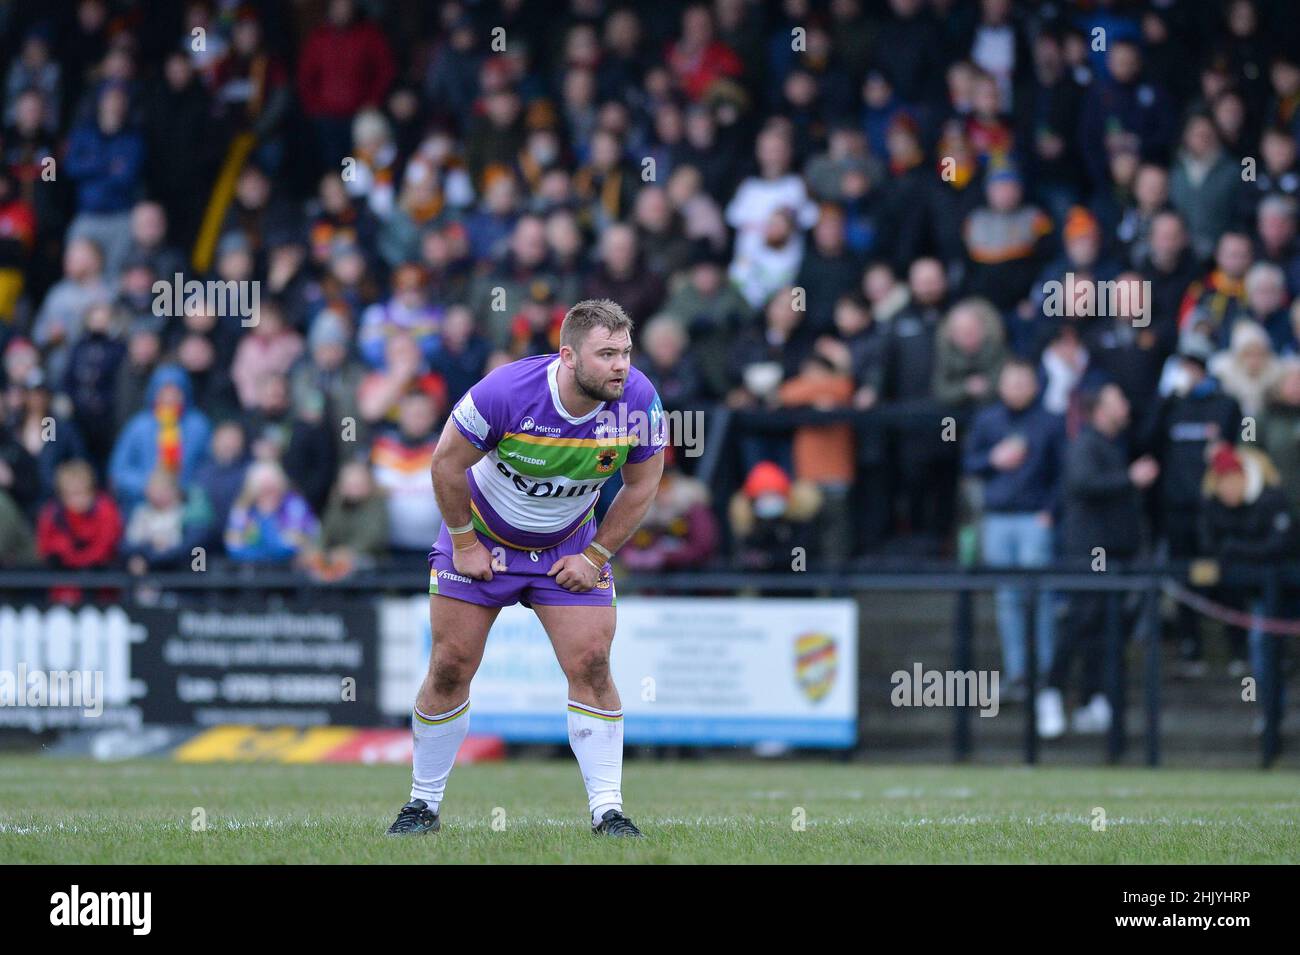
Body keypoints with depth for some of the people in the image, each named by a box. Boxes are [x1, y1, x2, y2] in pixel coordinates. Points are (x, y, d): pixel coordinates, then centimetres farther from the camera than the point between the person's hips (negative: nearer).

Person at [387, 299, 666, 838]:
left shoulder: (639, 401, -21)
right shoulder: (505, 392, -30)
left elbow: (642, 484, -4)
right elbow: (447, 462, -16)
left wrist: (595, 557, -6)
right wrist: (464, 544, -10)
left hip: (568, 548, 2)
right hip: (482, 537, -2)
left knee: (591, 666, -10)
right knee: (450, 668, -2)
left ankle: (607, 810, -4)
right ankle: (423, 804, 14)